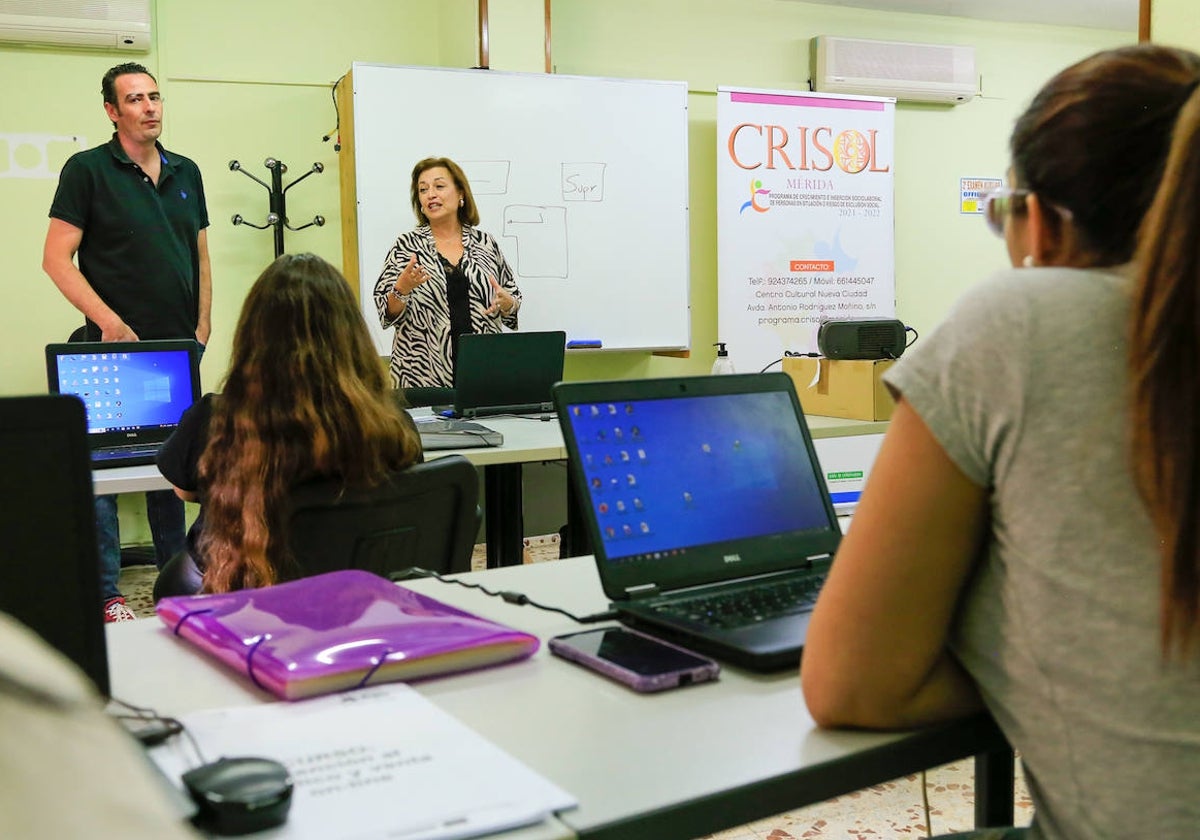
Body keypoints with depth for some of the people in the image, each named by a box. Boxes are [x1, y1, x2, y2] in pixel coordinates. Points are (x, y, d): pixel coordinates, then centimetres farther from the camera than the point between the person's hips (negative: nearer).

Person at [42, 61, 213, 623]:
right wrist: (108, 321, -16)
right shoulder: (87, 169, -3)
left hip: (178, 350, 5)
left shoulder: (186, 172, 13)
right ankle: (104, 596, 7)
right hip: (115, 347, -5)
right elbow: (56, 259, -7)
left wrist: (202, 329, 6)